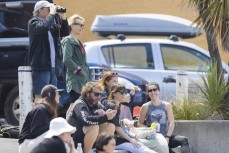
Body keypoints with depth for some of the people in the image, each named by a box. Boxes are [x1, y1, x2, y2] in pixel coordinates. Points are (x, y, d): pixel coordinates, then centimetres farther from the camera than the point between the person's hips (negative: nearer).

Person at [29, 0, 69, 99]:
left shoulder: (52, 24, 17)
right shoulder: (34, 22, -5)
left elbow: (65, 33, 15)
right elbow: (44, 26, -26)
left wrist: (63, 18, 4)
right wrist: (52, 13, -14)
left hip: (52, 67, 8)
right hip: (41, 67, -8)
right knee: (40, 97, -12)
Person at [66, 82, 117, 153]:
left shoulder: (96, 105, 6)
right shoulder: (80, 105, -18)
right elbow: (86, 120, -36)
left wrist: (105, 114, -21)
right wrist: (105, 117, -39)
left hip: (85, 135, 8)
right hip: (73, 137, -8)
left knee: (110, 127, -2)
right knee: (94, 127, -33)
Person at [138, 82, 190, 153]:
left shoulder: (167, 105, 8)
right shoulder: (145, 107, 5)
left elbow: (171, 123, 2)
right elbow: (140, 124, 8)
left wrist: (167, 137, -12)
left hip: (165, 137, 3)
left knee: (184, 140, -25)